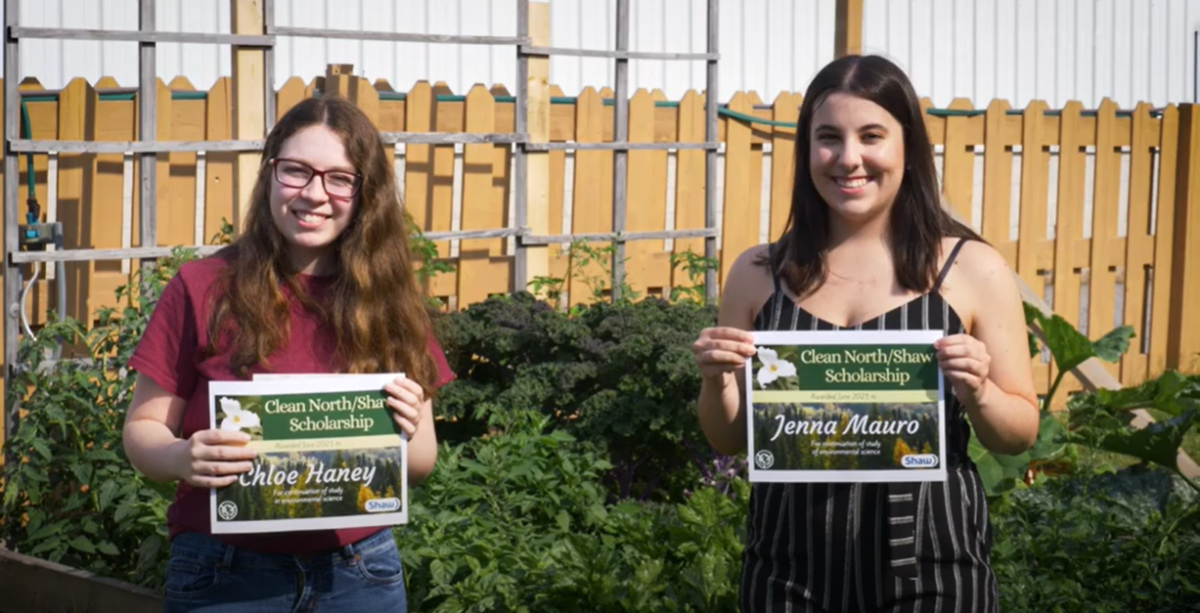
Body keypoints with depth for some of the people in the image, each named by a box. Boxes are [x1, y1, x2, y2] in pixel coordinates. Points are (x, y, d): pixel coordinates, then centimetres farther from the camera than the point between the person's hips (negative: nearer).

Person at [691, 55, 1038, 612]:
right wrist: (717, 382, -10)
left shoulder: (972, 269, -3)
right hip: (790, 568, 1)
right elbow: (729, 440, 9)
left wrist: (977, 394, -17)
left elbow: (1019, 435, 2)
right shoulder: (759, 274, 2)